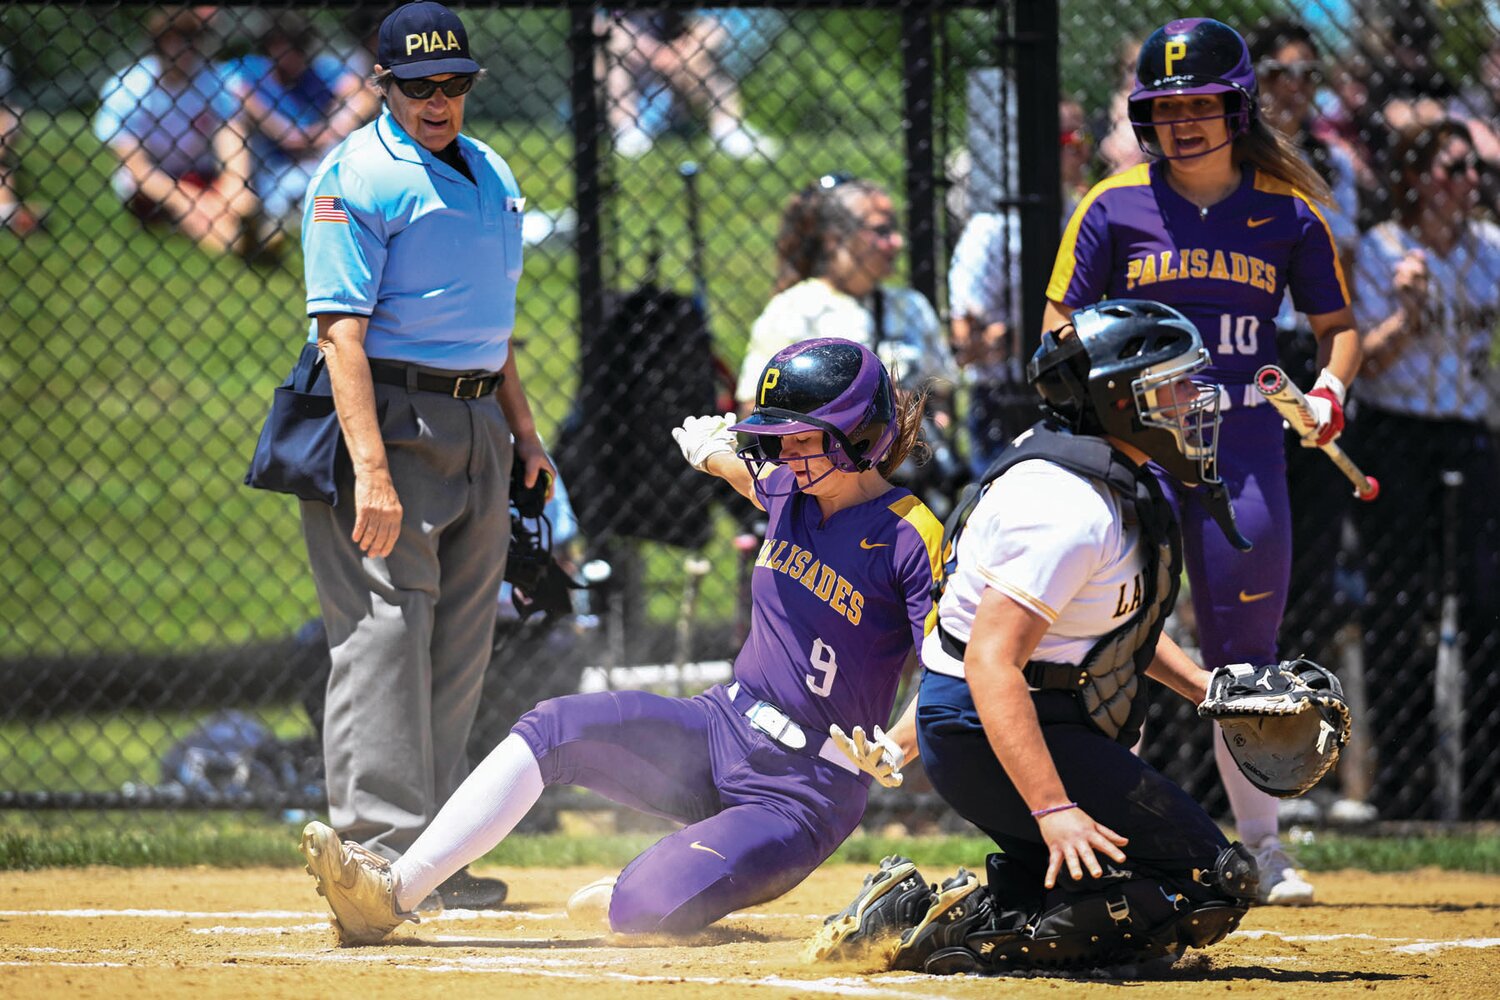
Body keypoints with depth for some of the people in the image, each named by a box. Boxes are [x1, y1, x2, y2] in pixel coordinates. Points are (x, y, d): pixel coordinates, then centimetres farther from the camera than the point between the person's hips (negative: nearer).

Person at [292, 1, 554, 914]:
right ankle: (383, 851, -14)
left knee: (460, 641, 9)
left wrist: (522, 425, 18)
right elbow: (341, 331, -18)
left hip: (478, 425, 8)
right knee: (386, 629, -12)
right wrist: (372, 471, -26)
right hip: (390, 417, -8)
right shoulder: (357, 177, -11)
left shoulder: (489, 173, 15)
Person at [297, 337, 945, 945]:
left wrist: (891, 755, -37)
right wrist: (711, 453, 19)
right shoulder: (790, 491, 7)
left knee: (649, 910, -29)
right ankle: (390, 893, -19)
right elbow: (751, 476, 36)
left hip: (807, 786, -7)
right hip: (720, 728, 7)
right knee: (552, 730, -15)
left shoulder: (912, 538, -15)